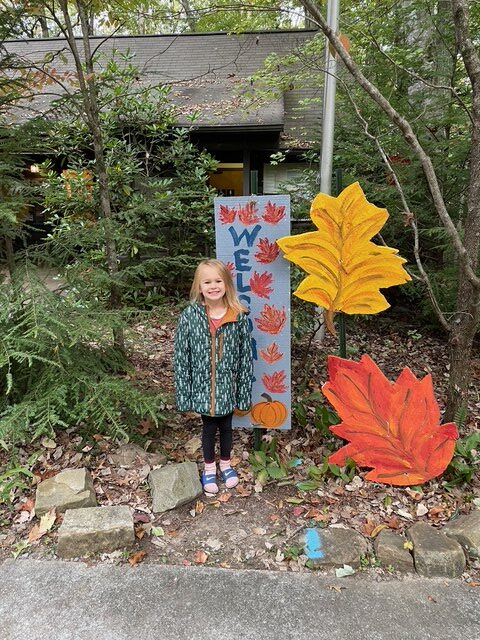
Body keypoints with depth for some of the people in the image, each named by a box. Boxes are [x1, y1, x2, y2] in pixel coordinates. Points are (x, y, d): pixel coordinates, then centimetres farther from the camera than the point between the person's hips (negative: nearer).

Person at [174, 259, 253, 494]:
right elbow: (181, 357, -8)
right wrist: (184, 395, -7)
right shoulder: (189, 316, -13)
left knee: (226, 426, 19)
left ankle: (225, 464, 45)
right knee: (209, 428, 18)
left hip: (228, 387, 1)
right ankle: (209, 468, 42)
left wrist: (244, 393, -4)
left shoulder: (239, 316, -11)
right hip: (203, 387, 0)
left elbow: (246, 356, -5)